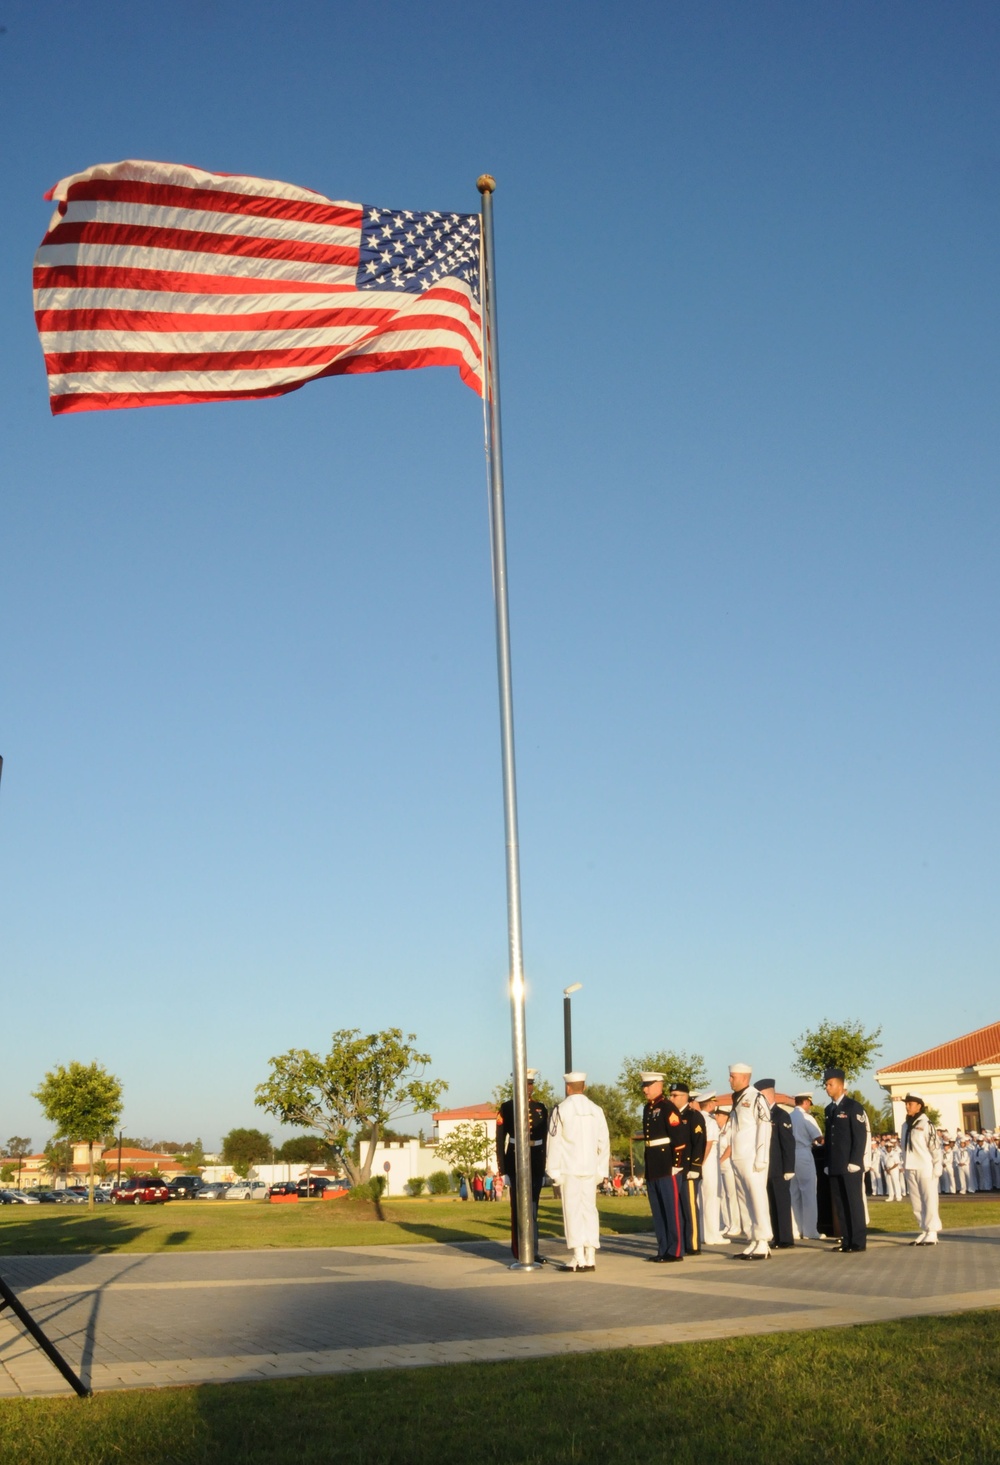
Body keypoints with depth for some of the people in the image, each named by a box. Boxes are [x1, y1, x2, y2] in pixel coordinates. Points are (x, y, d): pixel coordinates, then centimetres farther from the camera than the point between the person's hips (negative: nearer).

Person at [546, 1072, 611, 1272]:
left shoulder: (561, 1110, -6)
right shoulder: (596, 1111, 6)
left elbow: (555, 1142, -6)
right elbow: (604, 1142, 8)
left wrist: (554, 1172, -2)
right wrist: (601, 1171, 15)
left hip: (569, 1169, -4)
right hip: (590, 1169, 4)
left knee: (572, 1211, -1)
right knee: (589, 1210, 8)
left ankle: (578, 1259, -4)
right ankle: (590, 1258, 8)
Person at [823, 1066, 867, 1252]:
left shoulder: (853, 1107, -5)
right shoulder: (829, 1109, 16)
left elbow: (861, 1136, -10)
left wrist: (854, 1162, -15)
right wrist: (827, 1163, 12)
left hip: (850, 1165, -7)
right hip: (835, 1166, 7)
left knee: (854, 1203, -3)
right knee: (839, 1204, 5)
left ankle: (859, 1242, 1)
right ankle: (846, 1240, 9)